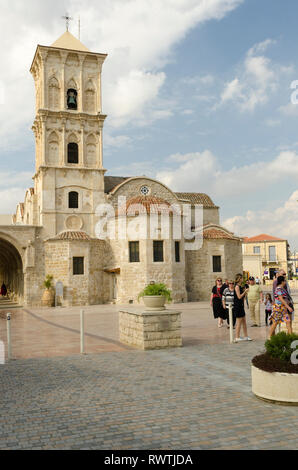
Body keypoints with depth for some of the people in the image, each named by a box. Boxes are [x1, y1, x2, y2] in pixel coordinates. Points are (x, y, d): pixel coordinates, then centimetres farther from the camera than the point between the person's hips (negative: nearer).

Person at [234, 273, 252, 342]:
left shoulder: (240, 286, 15)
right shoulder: (237, 286, -13)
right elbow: (239, 296, -19)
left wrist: (245, 293, 6)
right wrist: (245, 291, -10)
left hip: (241, 305, 10)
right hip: (237, 306, -10)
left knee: (244, 321, 13)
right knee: (239, 322, -5)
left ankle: (246, 336, 20)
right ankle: (237, 337, 1)